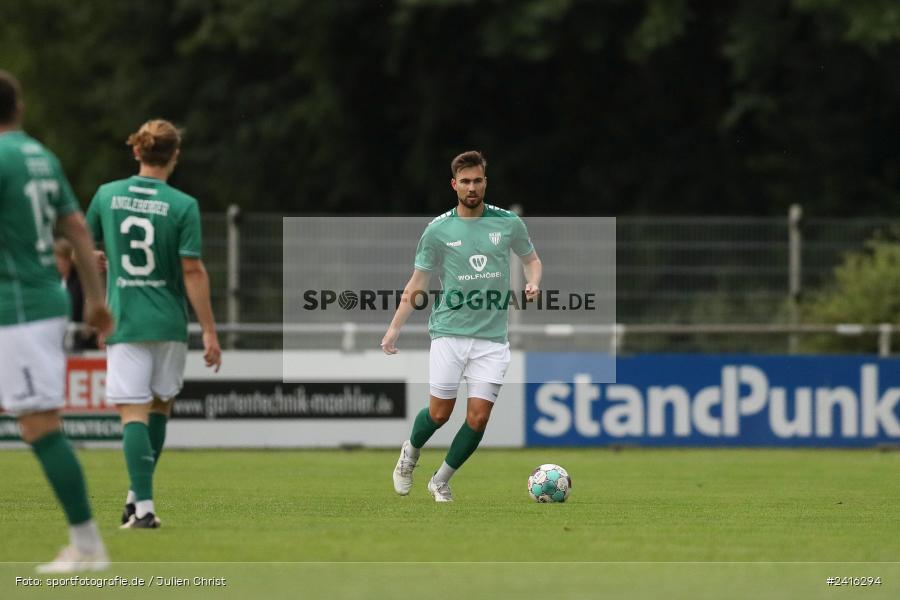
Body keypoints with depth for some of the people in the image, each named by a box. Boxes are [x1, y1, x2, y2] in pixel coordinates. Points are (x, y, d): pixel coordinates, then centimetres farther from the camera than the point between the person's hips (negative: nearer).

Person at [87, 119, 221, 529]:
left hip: (124, 321, 0)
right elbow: (193, 271, -12)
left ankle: (143, 506, -13)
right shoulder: (183, 206, -8)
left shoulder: (107, 195, 0)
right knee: (161, 404, 19)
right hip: (169, 322, 0)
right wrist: (209, 331, -7)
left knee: (133, 412, -3)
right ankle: (139, 493, 20)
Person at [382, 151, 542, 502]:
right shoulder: (438, 230, 0)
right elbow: (417, 283, 5)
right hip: (449, 332, -1)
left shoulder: (508, 223, 3)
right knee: (440, 412, -1)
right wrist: (395, 328, -2)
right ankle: (410, 453, 31)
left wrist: (533, 282, -4)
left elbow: (531, 259, 19)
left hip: (492, 337, 1)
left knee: (478, 417, -6)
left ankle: (441, 482, 14)